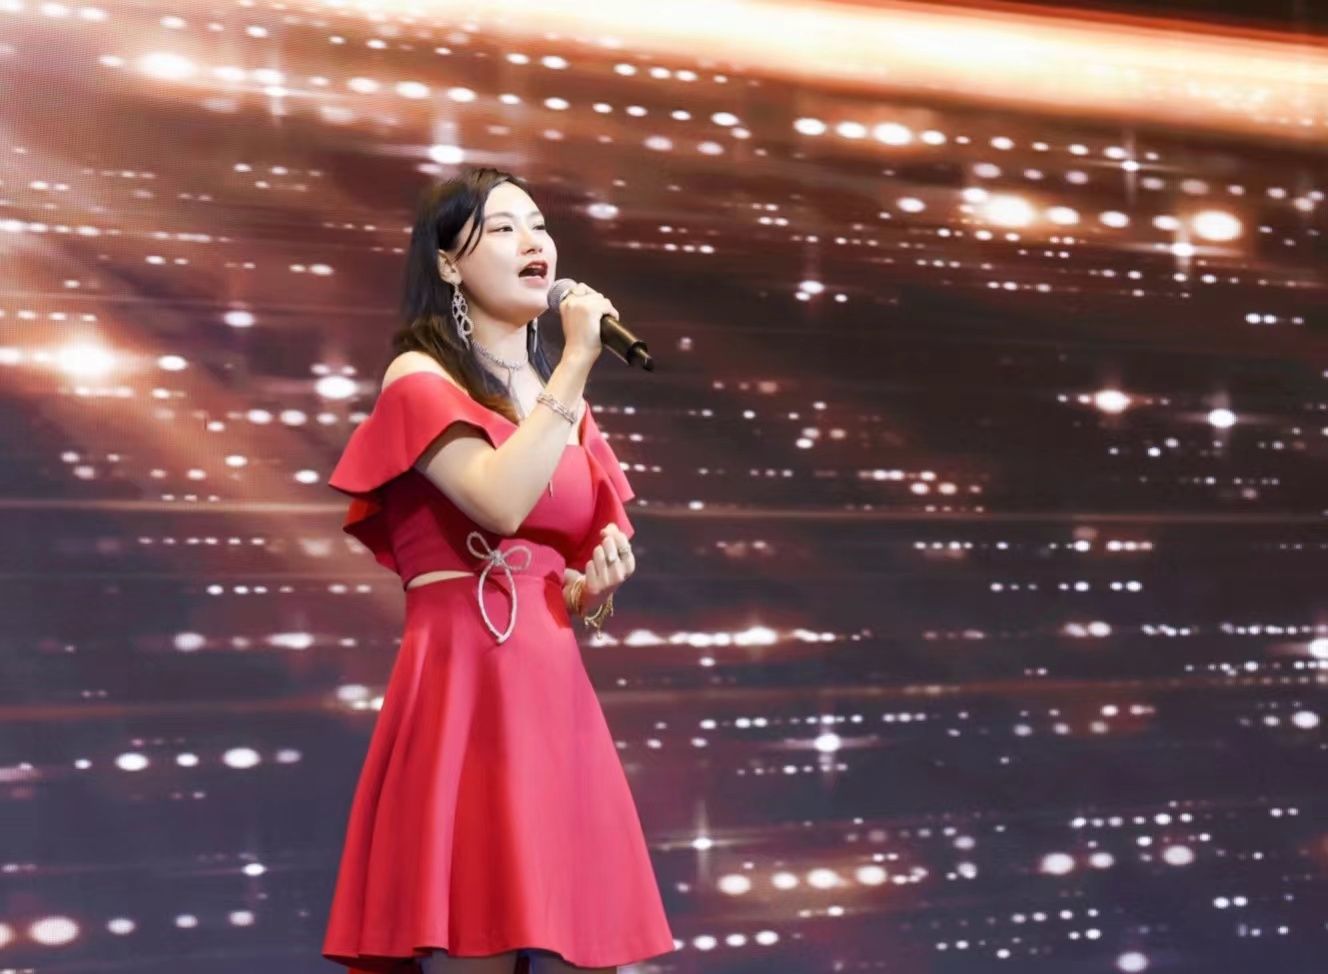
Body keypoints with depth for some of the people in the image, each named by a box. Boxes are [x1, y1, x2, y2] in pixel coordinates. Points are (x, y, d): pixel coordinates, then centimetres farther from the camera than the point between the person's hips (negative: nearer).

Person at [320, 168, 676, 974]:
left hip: (556, 691, 7)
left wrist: (594, 586, 3)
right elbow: (501, 503, -20)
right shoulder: (419, 380, -1)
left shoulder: (564, 405, 20)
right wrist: (576, 365, -12)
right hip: (465, 686, -7)